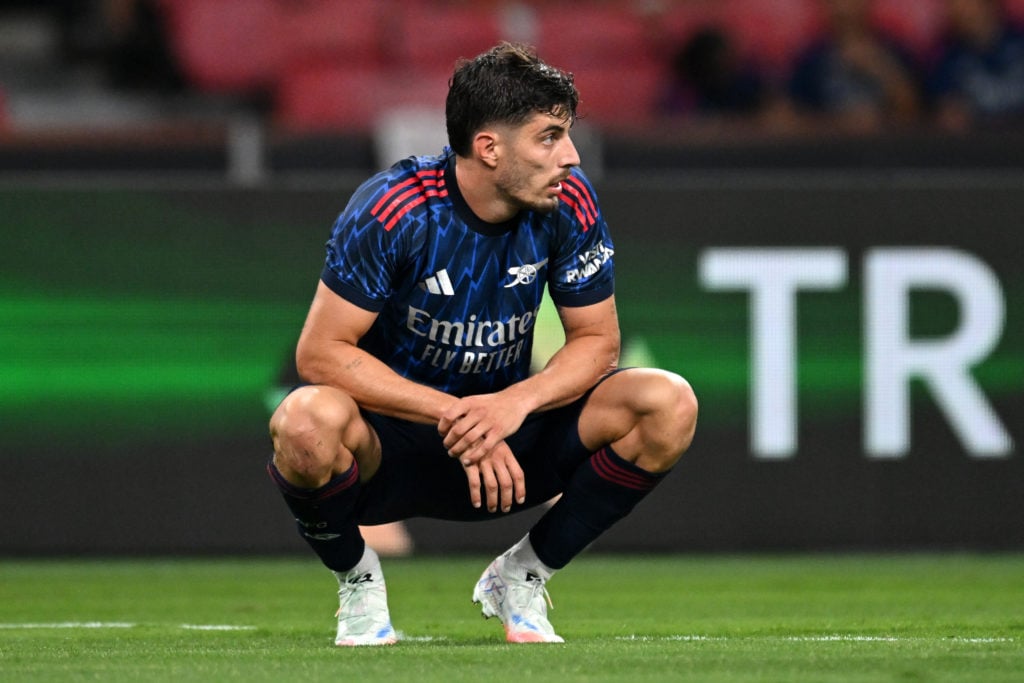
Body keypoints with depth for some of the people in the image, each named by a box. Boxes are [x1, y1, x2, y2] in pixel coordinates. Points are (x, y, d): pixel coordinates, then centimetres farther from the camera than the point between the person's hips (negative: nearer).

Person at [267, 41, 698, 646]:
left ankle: (523, 575, 2)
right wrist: (455, 415, -29)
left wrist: (517, 402, -24)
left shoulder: (569, 204, -10)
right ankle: (357, 579, -5)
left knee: (669, 405, -19)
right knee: (308, 422, -39)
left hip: (509, 435, 4)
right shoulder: (393, 209, -22)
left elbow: (597, 340, -3)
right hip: (394, 442, -4)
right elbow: (320, 352, -21)